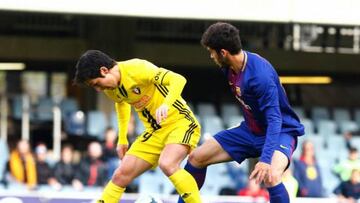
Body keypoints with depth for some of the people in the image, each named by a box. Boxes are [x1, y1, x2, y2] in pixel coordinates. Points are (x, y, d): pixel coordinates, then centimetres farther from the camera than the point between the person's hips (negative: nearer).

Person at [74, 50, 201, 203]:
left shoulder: (137, 69, -23)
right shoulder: (111, 88, 2)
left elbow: (178, 80, -30)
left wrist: (165, 105, -47)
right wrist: (122, 140, 25)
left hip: (181, 123, -7)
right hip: (154, 131, 8)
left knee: (166, 164, -34)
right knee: (121, 175, -1)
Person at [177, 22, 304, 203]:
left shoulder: (260, 75, -31)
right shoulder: (229, 68, -6)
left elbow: (274, 120, -35)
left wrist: (266, 159, -44)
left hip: (280, 131, -9)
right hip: (250, 130, 9)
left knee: (270, 177, -37)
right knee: (196, 157, 5)